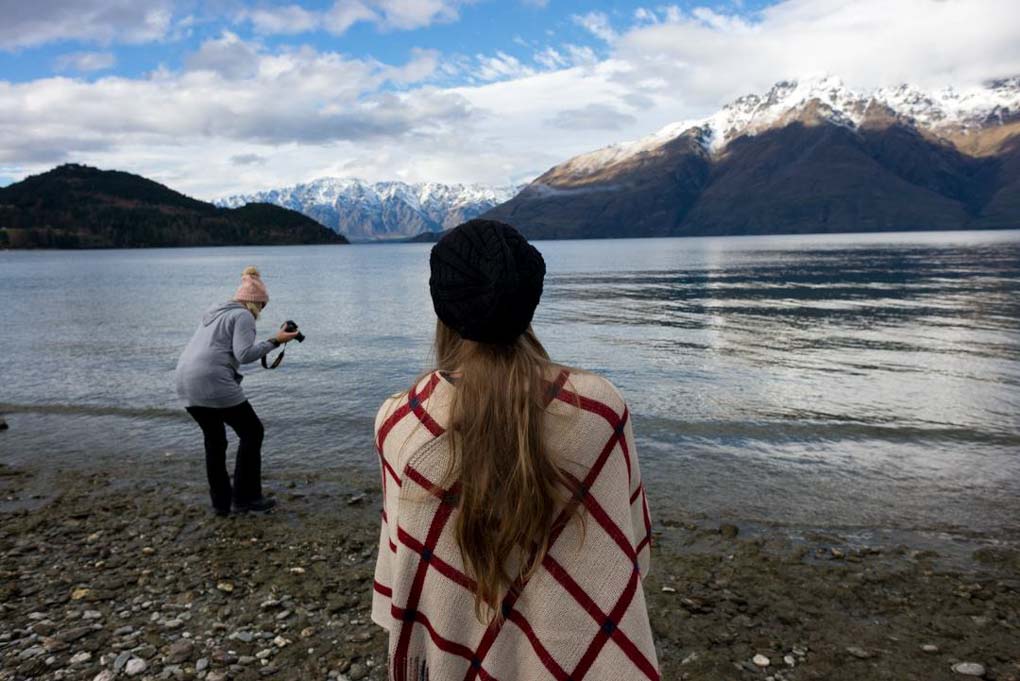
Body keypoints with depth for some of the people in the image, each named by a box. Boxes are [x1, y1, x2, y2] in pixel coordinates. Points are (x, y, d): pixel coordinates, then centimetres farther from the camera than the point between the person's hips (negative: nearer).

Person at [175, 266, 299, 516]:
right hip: (214, 382, -9)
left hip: (186, 382, 9)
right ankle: (245, 497, 7)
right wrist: (275, 341, -8)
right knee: (252, 432, 5)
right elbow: (245, 354, -14)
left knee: (214, 440, 18)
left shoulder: (215, 312, 23)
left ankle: (221, 502, 22)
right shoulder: (244, 316, -2)